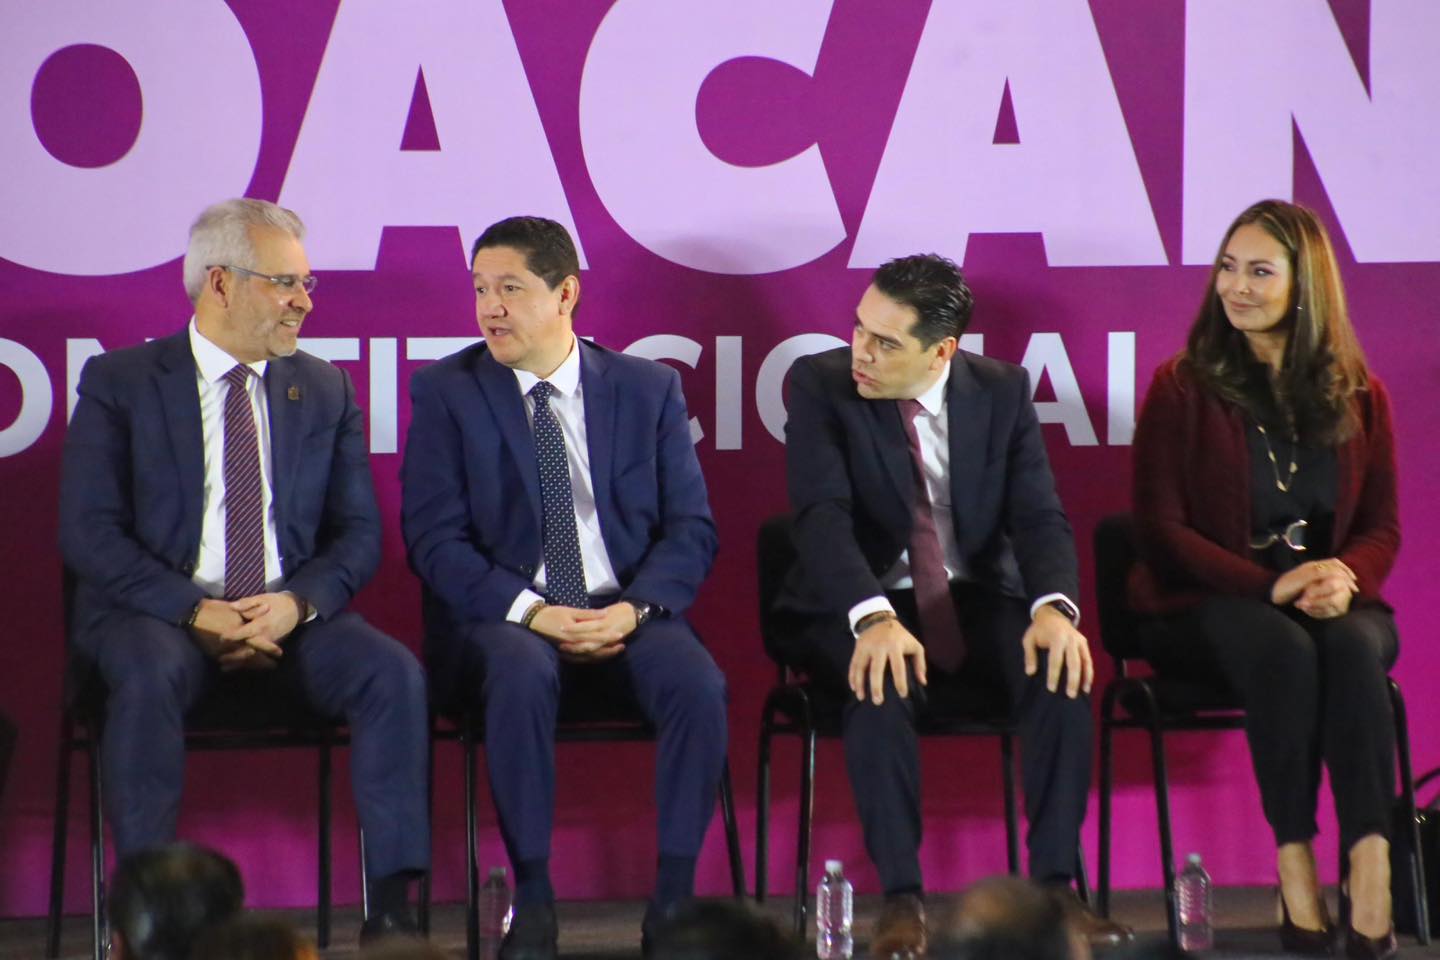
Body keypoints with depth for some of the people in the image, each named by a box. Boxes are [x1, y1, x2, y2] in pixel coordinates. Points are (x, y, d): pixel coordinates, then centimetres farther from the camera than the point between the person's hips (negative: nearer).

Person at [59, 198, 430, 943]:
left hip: (290, 618, 3)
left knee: (393, 673, -25)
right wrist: (196, 611, -19)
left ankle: (392, 907, -24)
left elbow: (359, 534, 9)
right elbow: (88, 532, -7)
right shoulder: (119, 383, 2)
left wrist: (298, 602, -13)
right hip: (157, 612, -3)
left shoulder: (325, 392, 13)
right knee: (151, 674, -37)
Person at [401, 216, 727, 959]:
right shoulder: (447, 391, 4)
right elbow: (433, 537, -4)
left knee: (698, 683, -30)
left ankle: (675, 896, -20)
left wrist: (633, 609, -15)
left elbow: (691, 528, 5)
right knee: (522, 672, -37)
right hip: (503, 619, -1)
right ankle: (532, 898, -28)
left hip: (626, 614, 2)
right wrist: (533, 612, -18)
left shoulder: (649, 389, 9)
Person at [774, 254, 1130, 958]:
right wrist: (874, 619, -39)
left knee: (1063, 667, -29)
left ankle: (1054, 886, -23)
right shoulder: (820, 385, -9)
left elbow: (1039, 516, -8)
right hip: (859, 608, -2)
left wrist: (1053, 607, -31)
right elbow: (822, 516, -21)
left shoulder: (1002, 390, -1)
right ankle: (901, 899, -30)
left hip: (978, 603, 2)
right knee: (882, 682, -37)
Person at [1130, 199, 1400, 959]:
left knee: (1353, 645, -34)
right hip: (1205, 606, -2)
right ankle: (1295, 870, -35)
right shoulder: (1182, 388, 3)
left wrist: (1344, 574, -14)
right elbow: (1162, 530, -4)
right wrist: (1271, 585, -16)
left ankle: (1372, 870, -43)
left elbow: (1382, 528, 11)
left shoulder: (1357, 396, 12)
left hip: (1329, 598, 2)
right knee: (1282, 648, -36)